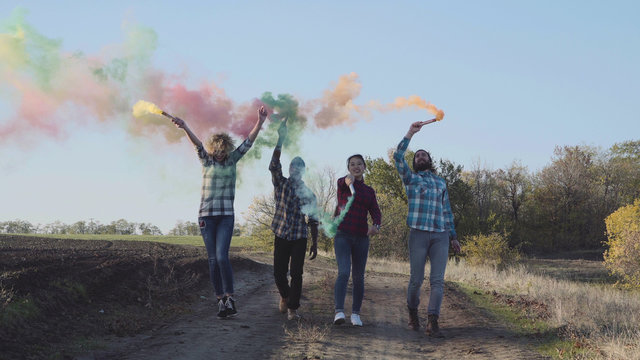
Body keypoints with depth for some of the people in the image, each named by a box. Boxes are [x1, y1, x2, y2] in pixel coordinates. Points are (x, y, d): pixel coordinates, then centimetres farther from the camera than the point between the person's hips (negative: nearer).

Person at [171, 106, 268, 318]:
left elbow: (248, 142, -1)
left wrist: (260, 122, -14)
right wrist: (184, 127, -31)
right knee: (213, 260, 1)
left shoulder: (232, 159, 7)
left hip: (226, 216, 0)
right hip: (206, 216, 0)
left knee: (222, 257, -13)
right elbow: (197, 143, -14)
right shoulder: (206, 160, 3)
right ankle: (220, 300, 7)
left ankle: (230, 298, -7)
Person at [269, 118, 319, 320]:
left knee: (296, 274, -7)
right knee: (279, 273, 2)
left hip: (299, 238, 0)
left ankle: (293, 308, 1)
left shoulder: (308, 193, 6)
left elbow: (313, 220, 8)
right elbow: (274, 166, -14)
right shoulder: (280, 184, 4)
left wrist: (315, 243, 2)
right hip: (281, 236, 0)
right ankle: (284, 295, 32)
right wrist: (280, 140, -24)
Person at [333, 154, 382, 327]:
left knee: (359, 277, 6)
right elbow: (343, 182, -23)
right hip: (342, 235, -4)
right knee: (343, 273, -20)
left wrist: (375, 226, -23)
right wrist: (349, 180, -49)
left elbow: (376, 212, 1)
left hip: (361, 237, 4)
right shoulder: (342, 183, 4)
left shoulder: (369, 191, 14)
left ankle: (355, 313, 15)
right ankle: (339, 311, -24)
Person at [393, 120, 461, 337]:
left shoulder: (441, 182, 23)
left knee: (438, 280, -8)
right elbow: (398, 157, -3)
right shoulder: (410, 178, 13)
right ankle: (413, 313, 23)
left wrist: (453, 236, 18)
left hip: (440, 236, 3)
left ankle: (432, 322, -12)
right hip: (419, 233, -3)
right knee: (416, 279, -1)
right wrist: (410, 133, -7)